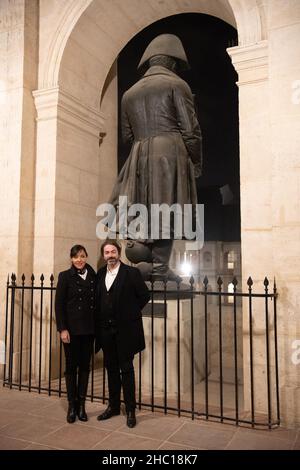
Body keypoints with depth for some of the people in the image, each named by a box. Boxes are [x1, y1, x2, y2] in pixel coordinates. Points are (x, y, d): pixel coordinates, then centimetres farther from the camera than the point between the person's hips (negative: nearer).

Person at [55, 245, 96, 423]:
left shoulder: (93, 276, 6)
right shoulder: (65, 276, -3)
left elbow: (96, 302, 7)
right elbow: (59, 304, -6)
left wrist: (97, 327, 2)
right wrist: (63, 329, -11)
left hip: (89, 328, 3)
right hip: (71, 328, -3)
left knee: (85, 366, 9)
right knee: (71, 366, 7)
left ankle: (82, 405, 21)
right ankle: (72, 406, 19)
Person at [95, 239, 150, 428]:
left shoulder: (132, 273, -8)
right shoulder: (100, 274, 7)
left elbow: (145, 295, -4)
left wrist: (130, 313, -2)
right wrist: (100, 320, 7)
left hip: (125, 329, -5)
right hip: (106, 329, 5)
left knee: (126, 369, 4)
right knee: (111, 369, 15)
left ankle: (131, 410, 16)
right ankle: (113, 406, 30)